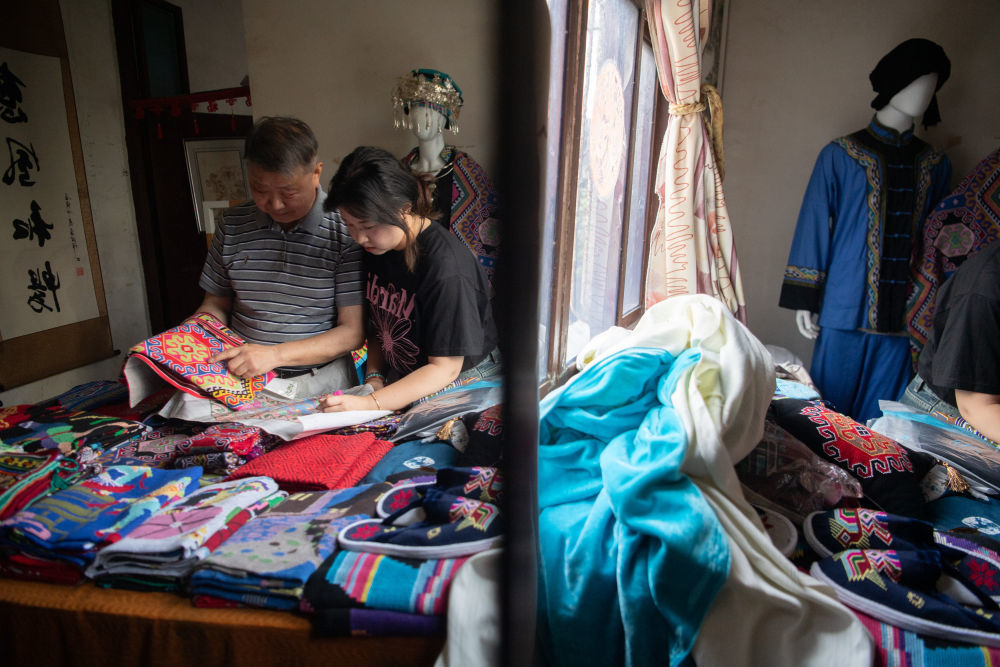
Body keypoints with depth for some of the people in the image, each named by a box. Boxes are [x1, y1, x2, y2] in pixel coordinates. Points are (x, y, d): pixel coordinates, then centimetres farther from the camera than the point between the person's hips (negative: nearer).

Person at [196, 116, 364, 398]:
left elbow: (353, 332, -12)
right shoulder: (232, 224, 6)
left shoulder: (346, 229, -11)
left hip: (320, 383, -4)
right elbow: (216, 304, 17)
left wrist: (275, 354, -20)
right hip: (242, 380, 5)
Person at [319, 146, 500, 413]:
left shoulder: (446, 267, -25)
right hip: (400, 380, 6)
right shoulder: (376, 247, 1)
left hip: (462, 386, -6)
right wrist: (373, 377, 0)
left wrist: (370, 403, -27)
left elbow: (445, 368, -21)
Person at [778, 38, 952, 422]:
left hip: (902, 317, 4)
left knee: (880, 422, 7)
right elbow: (813, 227, -2)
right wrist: (803, 300, -5)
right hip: (844, 310, -3)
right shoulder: (841, 156, 0)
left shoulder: (935, 167, 13)